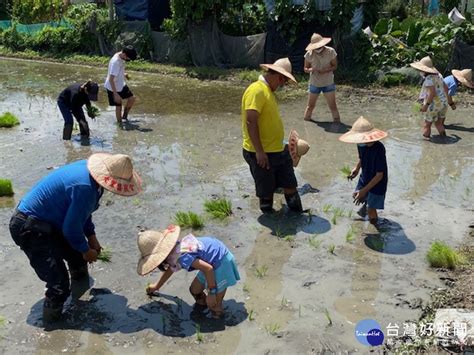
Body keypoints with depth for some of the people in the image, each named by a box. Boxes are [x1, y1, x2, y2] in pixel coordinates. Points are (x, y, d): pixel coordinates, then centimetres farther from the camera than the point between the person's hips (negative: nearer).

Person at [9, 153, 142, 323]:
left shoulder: (88, 169, -3)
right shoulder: (84, 188, -32)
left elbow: (81, 212, 13)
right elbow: (71, 228, -22)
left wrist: (91, 236, 10)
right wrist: (86, 250, -5)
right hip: (30, 230, -10)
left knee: (77, 253, 23)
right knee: (59, 285, -12)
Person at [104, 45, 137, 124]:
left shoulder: (121, 57, -5)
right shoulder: (115, 62, -31)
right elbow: (111, 79, -32)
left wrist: (123, 74, 4)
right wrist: (115, 94, -32)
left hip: (121, 85, 8)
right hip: (113, 88, -8)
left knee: (132, 98, 7)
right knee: (118, 106, 3)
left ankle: (125, 116, 25)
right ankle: (119, 123, 20)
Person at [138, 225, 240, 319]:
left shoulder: (182, 257, -31)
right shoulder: (172, 250, 0)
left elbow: (208, 268, -31)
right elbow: (170, 268, 23)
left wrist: (211, 292, -18)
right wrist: (157, 286, 38)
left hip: (222, 263, -9)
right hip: (212, 262, 9)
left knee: (213, 304, -2)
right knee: (194, 290, 18)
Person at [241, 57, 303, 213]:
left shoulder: (267, 90, 13)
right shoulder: (257, 90, -19)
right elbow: (251, 121, -25)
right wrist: (259, 151, -27)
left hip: (279, 151, 9)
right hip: (261, 153, -9)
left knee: (290, 184, 13)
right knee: (266, 191, 6)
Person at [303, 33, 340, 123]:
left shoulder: (331, 52, -13)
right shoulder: (309, 54, -11)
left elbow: (334, 66, -6)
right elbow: (305, 68, -3)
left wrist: (326, 70, -26)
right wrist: (310, 69, -27)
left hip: (328, 83, -1)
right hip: (314, 84, 1)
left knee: (332, 105, 0)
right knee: (310, 105, 9)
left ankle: (337, 121, 14)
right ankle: (306, 121, 26)